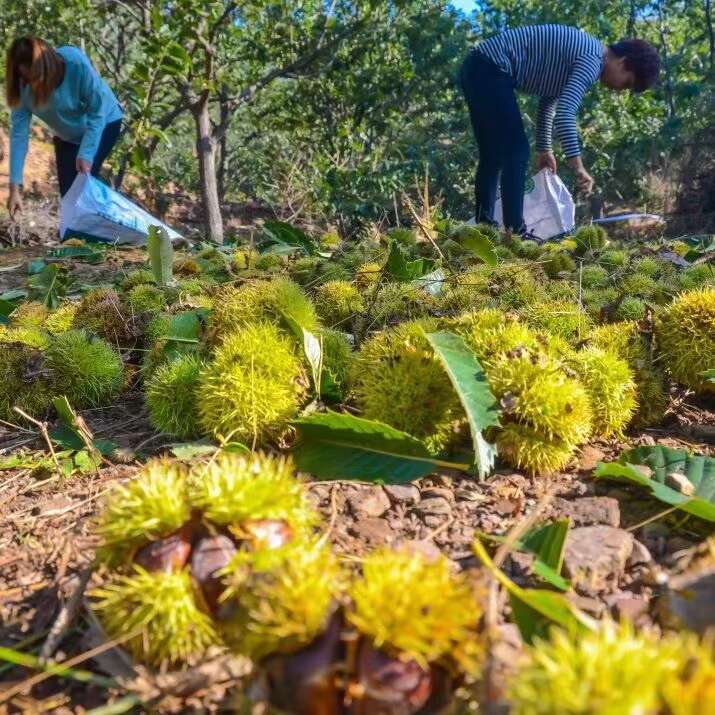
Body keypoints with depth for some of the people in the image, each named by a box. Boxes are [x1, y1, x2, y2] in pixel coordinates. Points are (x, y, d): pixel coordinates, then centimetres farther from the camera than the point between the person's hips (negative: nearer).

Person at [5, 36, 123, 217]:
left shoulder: (76, 63, -36)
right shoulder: (23, 85, -24)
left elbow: (98, 111, -27)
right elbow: (19, 132, -23)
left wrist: (86, 154, -33)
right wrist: (15, 186, -28)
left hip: (103, 123, -4)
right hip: (67, 135, 4)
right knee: (67, 189, 2)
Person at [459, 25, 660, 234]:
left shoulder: (583, 52, 18)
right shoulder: (592, 60, -11)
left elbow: (549, 101, 26)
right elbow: (565, 112, -24)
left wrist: (544, 148, 29)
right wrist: (578, 166, -27)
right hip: (490, 70, -10)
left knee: (494, 156, 13)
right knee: (516, 152, -10)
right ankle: (514, 232, -10)